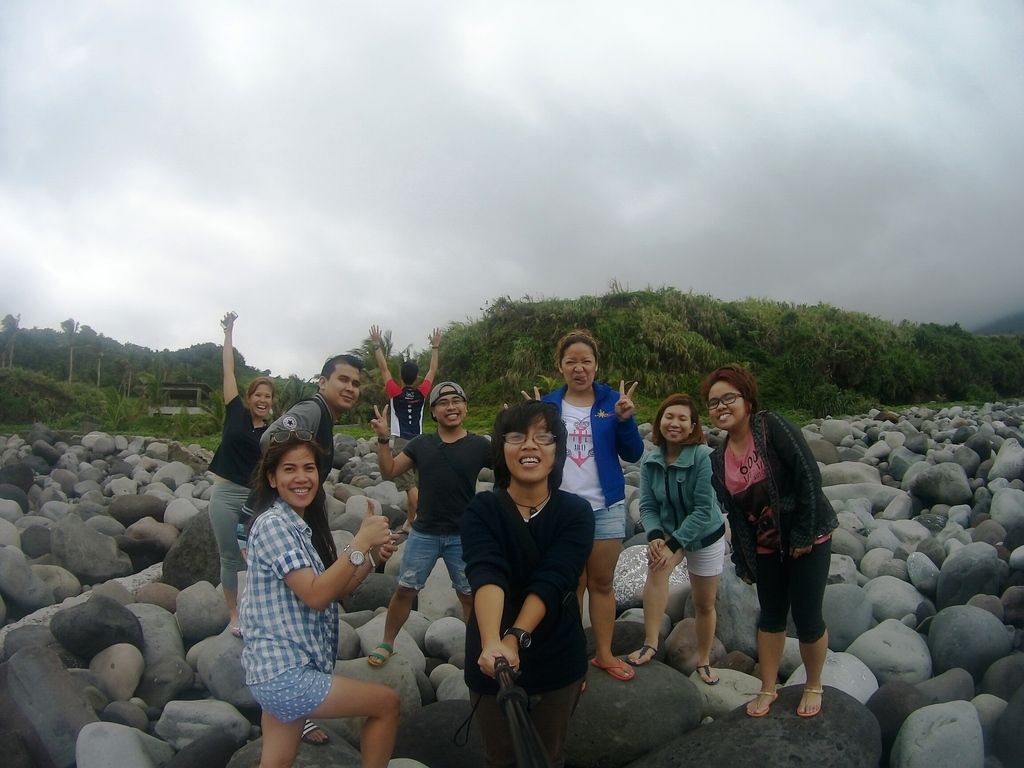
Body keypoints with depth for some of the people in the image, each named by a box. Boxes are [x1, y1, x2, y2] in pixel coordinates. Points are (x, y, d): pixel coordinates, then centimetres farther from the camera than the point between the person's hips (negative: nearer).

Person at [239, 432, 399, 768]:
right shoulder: (273, 525, -17)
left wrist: (372, 552, -3)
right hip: (284, 674, -9)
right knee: (387, 703, 1)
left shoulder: (303, 525, 11)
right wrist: (360, 542, -22)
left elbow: (333, 589, 11)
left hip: (286, 668, 9)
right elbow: (315, 595, -24)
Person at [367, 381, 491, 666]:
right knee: (404, 590, 10)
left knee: (469, 595, 10)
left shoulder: (479, 445, -4)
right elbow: (389, 471, 6)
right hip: (423, 533, 2)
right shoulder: (421, 443, 2)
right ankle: (387, 643, 29)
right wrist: (383, 439, -9)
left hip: (463, 536, -1)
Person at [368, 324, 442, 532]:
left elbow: (383, 368, 1)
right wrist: (435, 347, 21)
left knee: (409, 485, -10)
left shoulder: (395, 393, -6)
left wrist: (377, 345, 7)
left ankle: (411, 522, -14)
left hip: (402, 442, -4)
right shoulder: (422, 393, 1)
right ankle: (412, 518, 19)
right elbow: (433, 371, 13)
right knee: (415, 483, 15)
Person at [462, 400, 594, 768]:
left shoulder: (576, 512, -11)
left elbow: (552, 581, -24)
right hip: (492, 661, 0)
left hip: (557, 661, 1)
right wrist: (491, 643, -46)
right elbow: (487, 574, -30)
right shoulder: (481, 510, -13)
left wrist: (515, 638, -38)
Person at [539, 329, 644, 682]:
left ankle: (604, 654, 27)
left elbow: (633, 454, -3)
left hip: (606, 508, 0)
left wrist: (625, 419, -19)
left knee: (602, 583, 12)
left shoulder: (612, 400, -2)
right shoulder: (549, 403, 0)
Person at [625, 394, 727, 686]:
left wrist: (674, 545, -29)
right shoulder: (650, 461, -13)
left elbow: (704, 510, -26)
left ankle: (704, 661, 34)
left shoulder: (703, 456, -26)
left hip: (705, 536, -2)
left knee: (704, 605, 10)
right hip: (668, 531, 2)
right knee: (656, 567, -31)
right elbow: (647, 505, -10)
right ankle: (650, 643, -25)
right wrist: (655, 537, -29)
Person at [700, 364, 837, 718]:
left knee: (807, 618, 2)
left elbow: (809, 475, -19)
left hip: (807, 538, -5)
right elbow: (735, 515, 7)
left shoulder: (771, 426, -16)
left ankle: (813, 687, 27)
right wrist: (743, 562, 7)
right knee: (771, 616, 14)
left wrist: (803, 535, -18)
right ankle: (768, 689, 30)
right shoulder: (719, 460, 2)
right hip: (766, 544, 5)